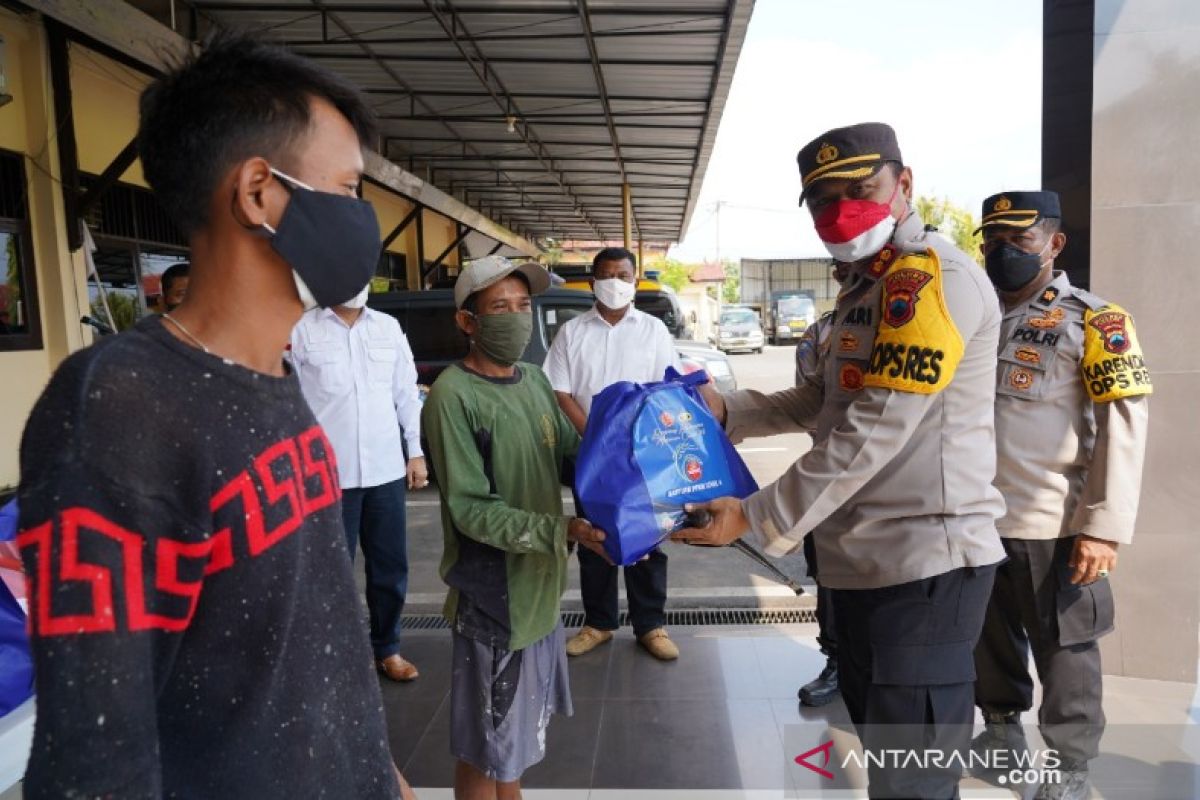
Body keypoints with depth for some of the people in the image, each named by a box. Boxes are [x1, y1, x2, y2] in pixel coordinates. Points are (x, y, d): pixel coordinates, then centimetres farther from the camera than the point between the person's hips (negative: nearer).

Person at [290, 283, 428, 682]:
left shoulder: (389, 327, 7)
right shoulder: (302, 331, -5)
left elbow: (407, 394, 11)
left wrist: (416, 451, 7)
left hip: (386, 469, 4)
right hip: (329, 473, -4)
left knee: (391, 566, 14)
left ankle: (387, 648, 31)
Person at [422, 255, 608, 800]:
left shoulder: (535, 380, 5)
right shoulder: (453, 395, -18)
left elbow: (572, 454, 10)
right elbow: (471, 510, -21)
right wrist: (561, 530, -28)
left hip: (539, 583, 7)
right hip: (491, 594, -7)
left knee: (519, 728, 24)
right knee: (483, 745, 9)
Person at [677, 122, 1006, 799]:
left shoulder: (932, 276, -16)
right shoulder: (865, 287, 17)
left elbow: (874, 430, -22)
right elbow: (825, 402, 19)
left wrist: (756, 518, -19)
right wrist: (726, 409, 7)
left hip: (923, 560, -10)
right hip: (866, 558, 10)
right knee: (879, 744, 25)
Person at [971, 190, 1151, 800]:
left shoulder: (1095, 322, -7)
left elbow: (1122, 428, -12)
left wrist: (1104, 525, -18)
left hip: (1053, 524, -5)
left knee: (1063, 648, 11)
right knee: (991, 637, 20)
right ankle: (1002, 729, 41)